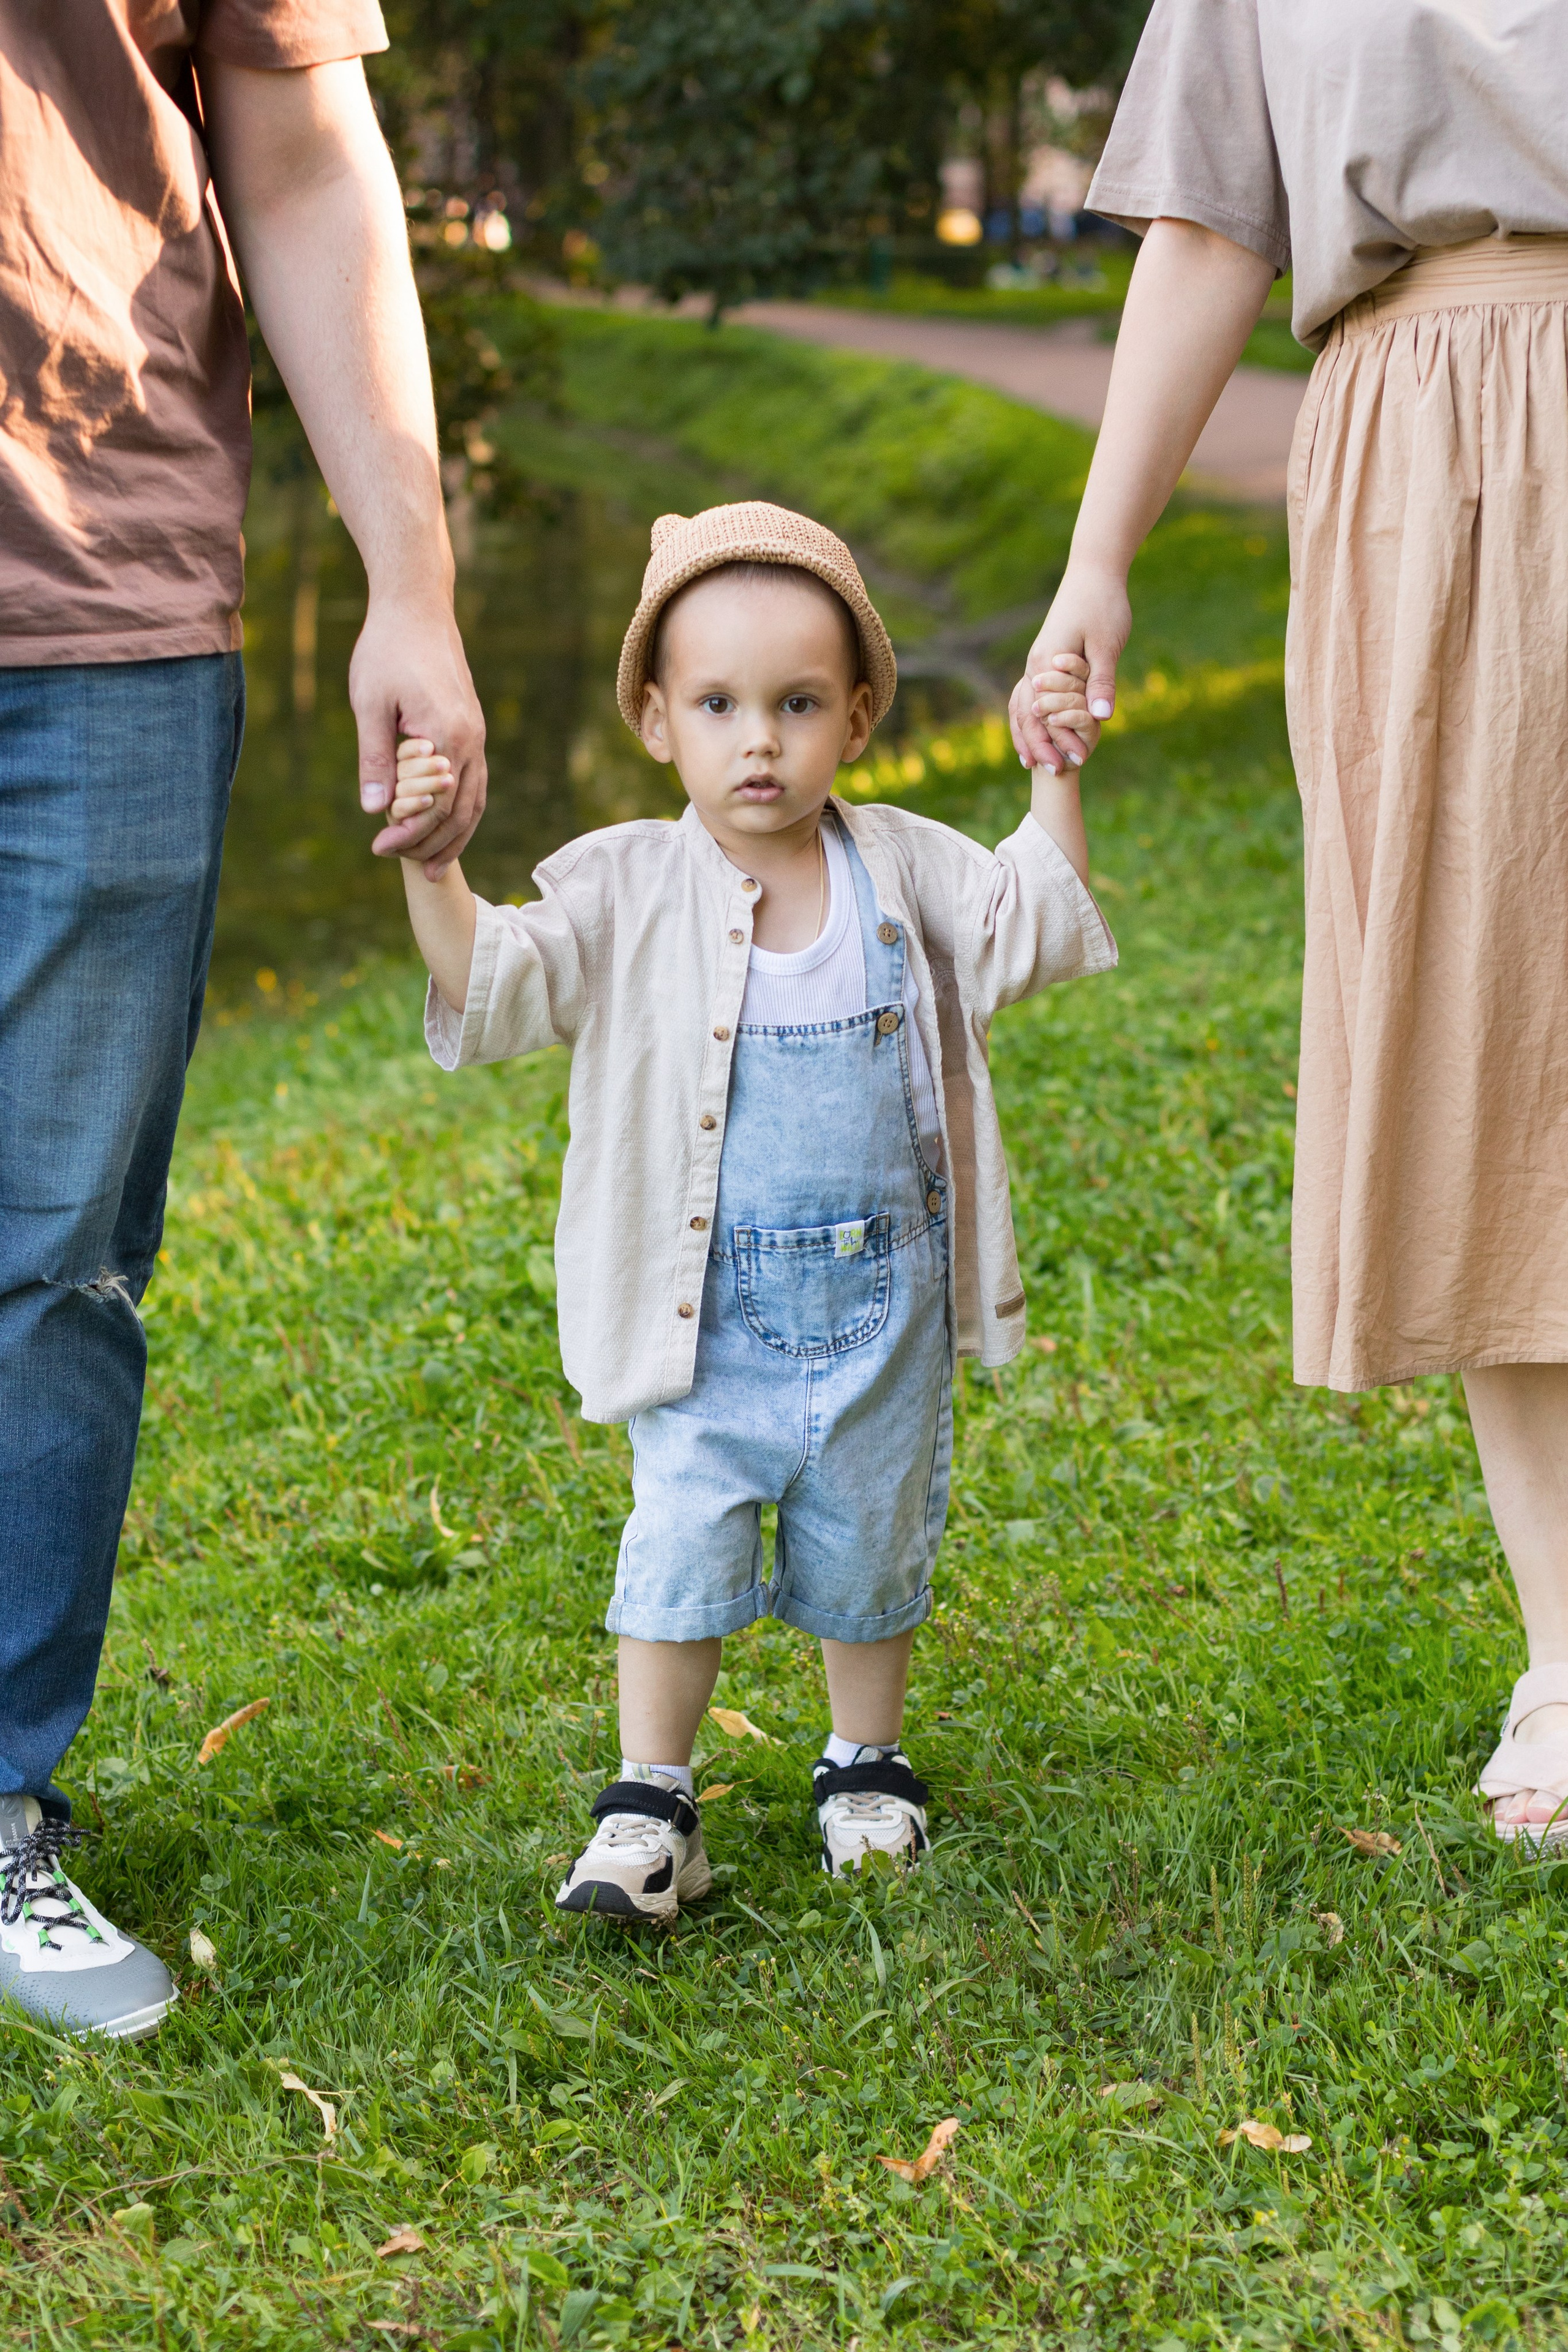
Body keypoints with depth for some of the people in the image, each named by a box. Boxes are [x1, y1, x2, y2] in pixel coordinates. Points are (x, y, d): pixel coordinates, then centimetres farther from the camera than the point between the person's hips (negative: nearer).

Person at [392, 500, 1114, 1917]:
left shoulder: (904, 869, 0)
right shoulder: (628, 892, -7)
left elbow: (1025, 929, -1)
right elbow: (495, 981, -16)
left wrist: (1053, 783, -10)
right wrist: (431, 870, -33)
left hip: (886, 1310, 2)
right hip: (710, 1320, -2)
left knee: (870, 1549, 15)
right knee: (682, 1548, -3)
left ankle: (867, 1768, 36)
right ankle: (651, 1804, 12)